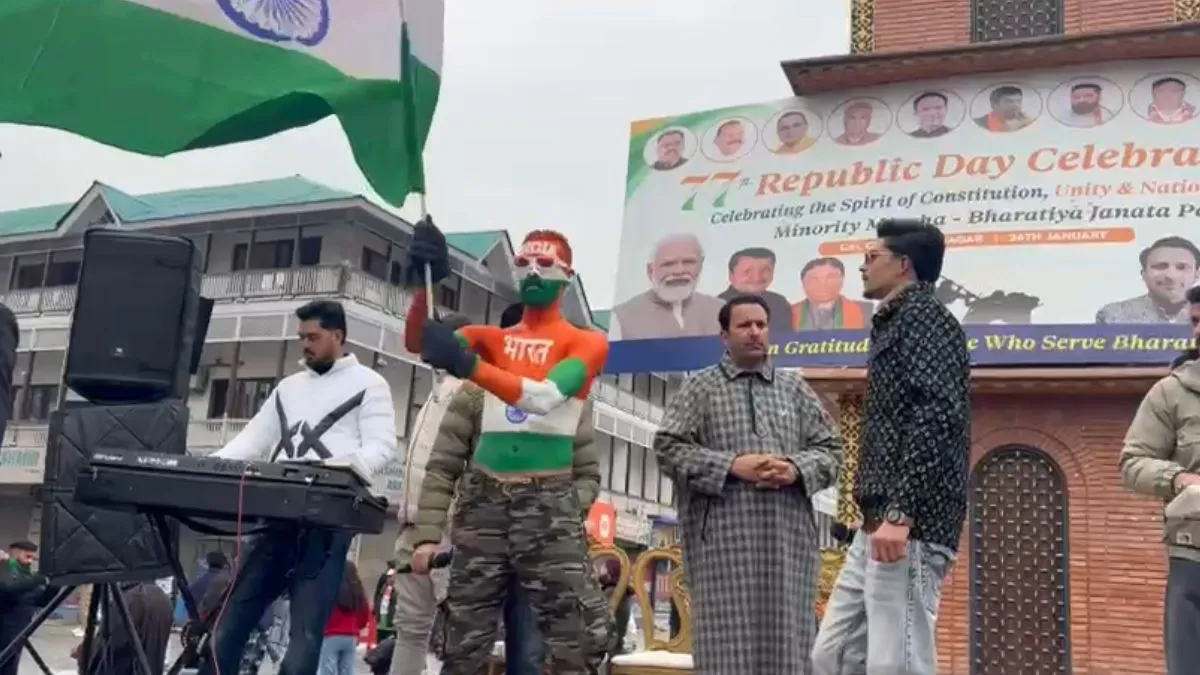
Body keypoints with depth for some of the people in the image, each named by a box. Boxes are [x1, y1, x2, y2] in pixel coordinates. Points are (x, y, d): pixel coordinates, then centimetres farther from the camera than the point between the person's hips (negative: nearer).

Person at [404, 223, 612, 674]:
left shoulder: (587, 342, 3)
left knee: (581, 638, -9)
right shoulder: (490, 338, 14)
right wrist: (427, 280, -18)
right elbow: (418, 343, -1)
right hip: (483, 496, 3)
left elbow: (545, 397, -16)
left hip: (548, 499, -3)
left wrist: (467, 365, -27)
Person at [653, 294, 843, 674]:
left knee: (785, 638, 3)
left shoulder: (795, 388, 17)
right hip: (723, 534, -3)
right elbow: (668, 449, -1)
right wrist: (731, 466, -12)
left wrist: (796, 469, -7)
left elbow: (830, 450, 14)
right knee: (727, 642, -4)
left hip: (788, 534, 3)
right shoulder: (699, 388, 8)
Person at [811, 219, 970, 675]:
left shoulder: (924, 316, -5)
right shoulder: (895, 323, 25)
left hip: (909, 528, -10)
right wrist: (878, 516, 19)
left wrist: (901, 514, -25)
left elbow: (937, 416, -19)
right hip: (877, 527, 10)